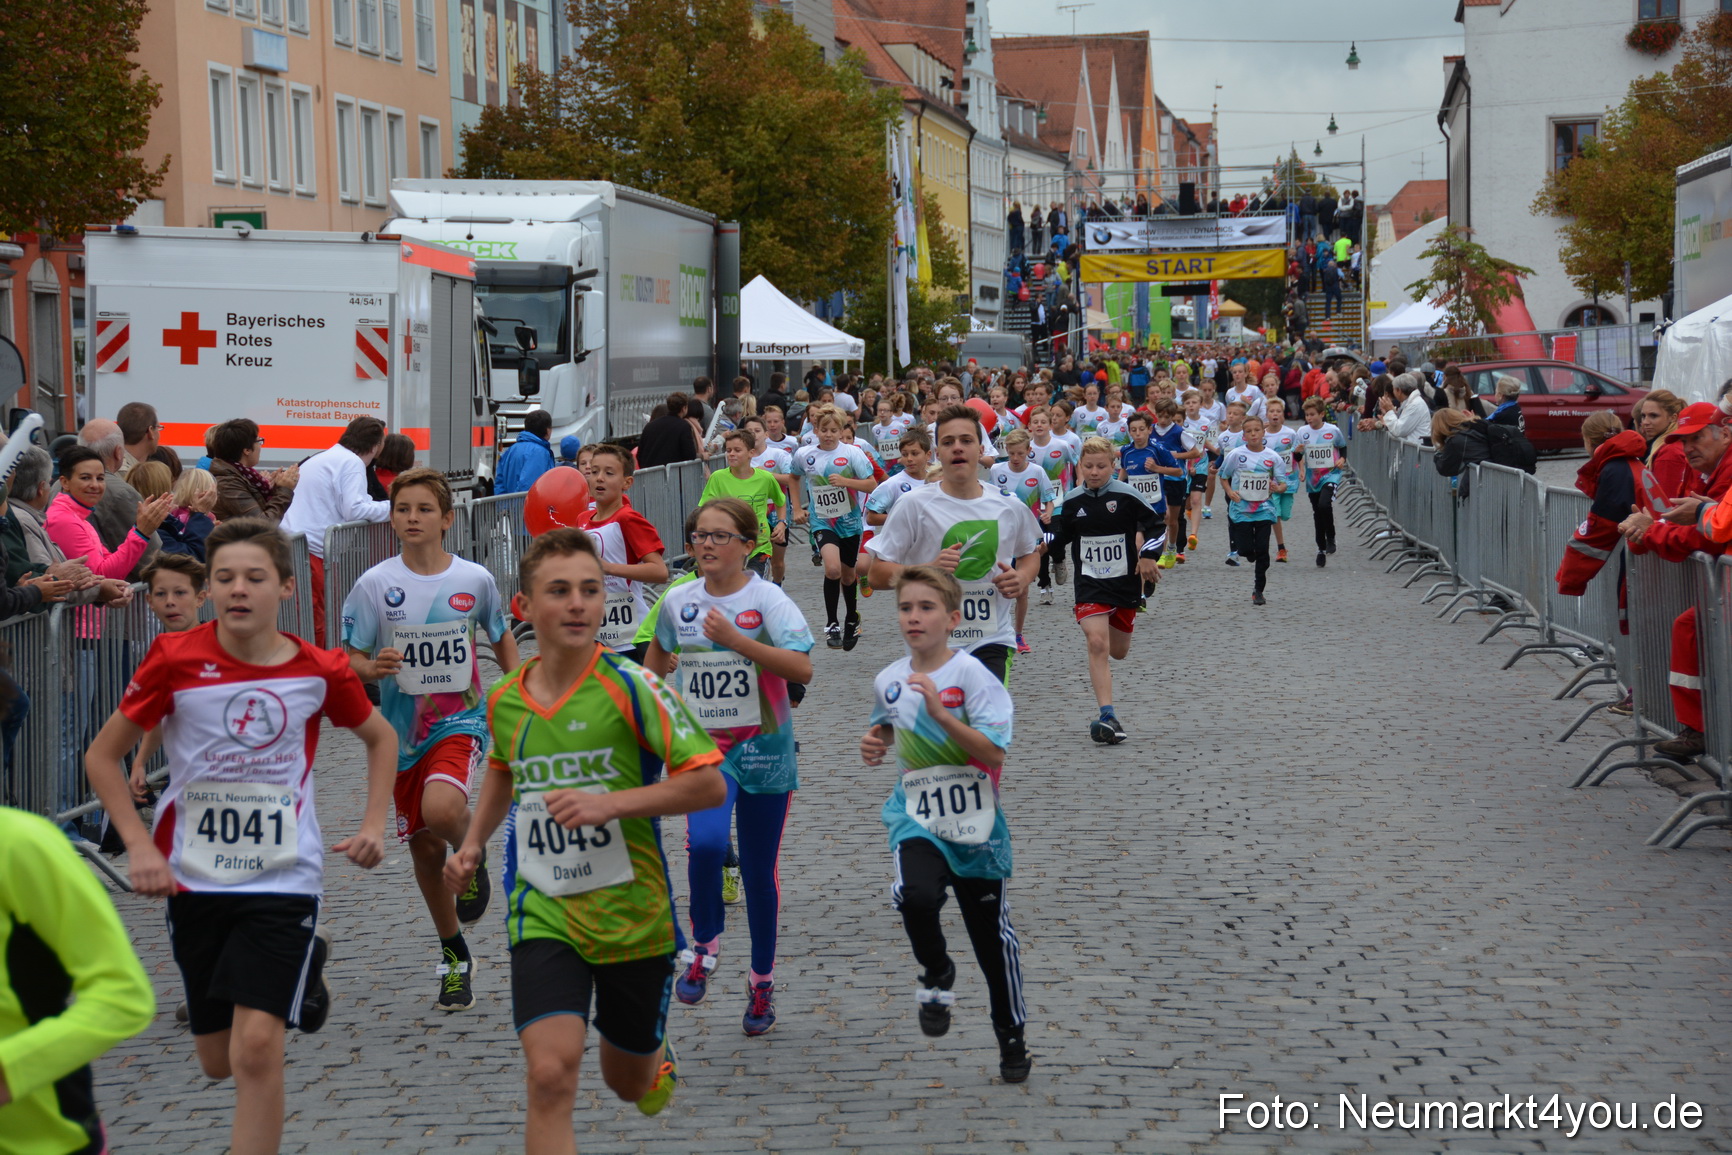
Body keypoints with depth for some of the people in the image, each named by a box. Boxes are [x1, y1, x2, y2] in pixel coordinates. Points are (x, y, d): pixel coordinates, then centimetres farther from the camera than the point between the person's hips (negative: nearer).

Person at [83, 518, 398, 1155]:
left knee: (257, 1047, -16)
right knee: (219, 1060, 13)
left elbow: (380, 737, 14)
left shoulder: (320, 671, -6)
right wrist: (140, 846, -10)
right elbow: (102, 755, 0)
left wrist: (373, 825, 2)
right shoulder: (175, 659, -9)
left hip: (284, 878, -2)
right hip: (194, 879, 2)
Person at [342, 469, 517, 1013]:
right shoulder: (375, 585, -6)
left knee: (441, 810, -31)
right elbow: (349, 659, -2)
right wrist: (372, 667, -24)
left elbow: (502, 639, 13)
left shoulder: (474, 580, -4)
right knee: (424, 848, 10)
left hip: (462, 719, -2)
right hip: (403, 728, 2)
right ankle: (455, 957, 29)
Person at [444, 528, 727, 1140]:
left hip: (631, 914, -2)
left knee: (628, 1083, 18)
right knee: (550, 1076, -21)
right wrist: (473, 844, 11)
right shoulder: (504, 700, 1)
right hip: (542, 913, 2)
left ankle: (658, 1058, 56)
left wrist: (610, 803, -25)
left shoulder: (631, 687, -14)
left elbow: (709, 784, -16)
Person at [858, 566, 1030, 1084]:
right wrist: (873, 742, 5)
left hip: (976, 826, -2)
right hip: (916, 819, 2)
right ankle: (937, 974, 1)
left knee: (993, 936, 9)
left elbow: (994, 754, -21)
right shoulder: (888, 680, 2)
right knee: (915, 895, -29)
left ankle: (1012, 1037, 30)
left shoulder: (972, 675, -13)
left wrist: (940, 712, -28)